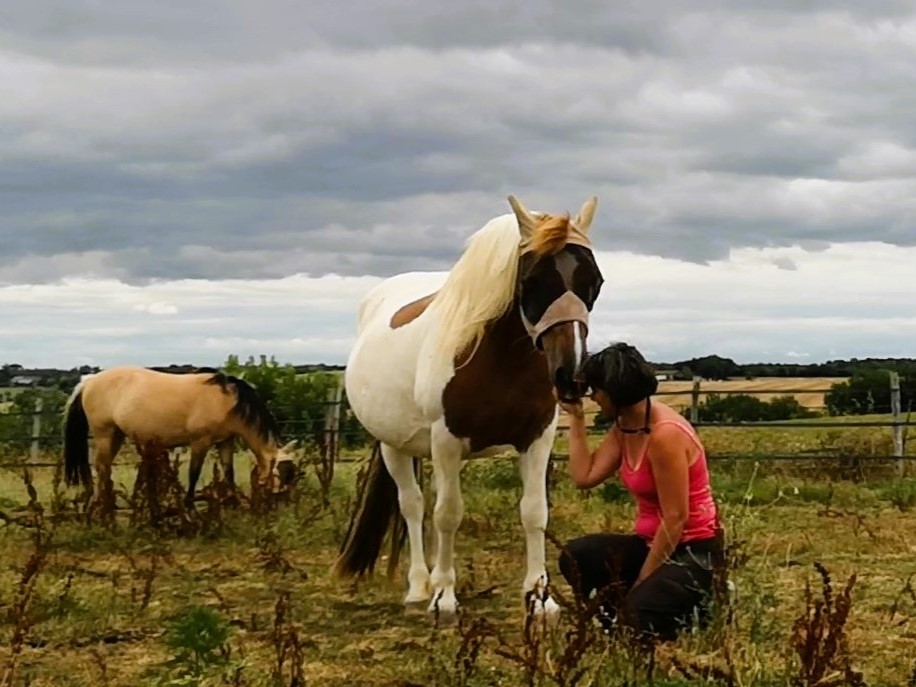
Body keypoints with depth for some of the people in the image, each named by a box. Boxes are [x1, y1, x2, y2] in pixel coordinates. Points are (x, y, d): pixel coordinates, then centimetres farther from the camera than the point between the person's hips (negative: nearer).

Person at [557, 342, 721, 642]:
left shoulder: (665, 434, -23)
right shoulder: (623, 427, 5)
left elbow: (675, 519, -22)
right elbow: (584, 476, -1)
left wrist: (643, 581, -16)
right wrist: (576, 417, 1)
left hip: (691, 552, -8)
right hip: (654, 543, 8)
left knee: (634, 619, -26)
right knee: (576, 557, -15)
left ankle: (702, 603, 2)